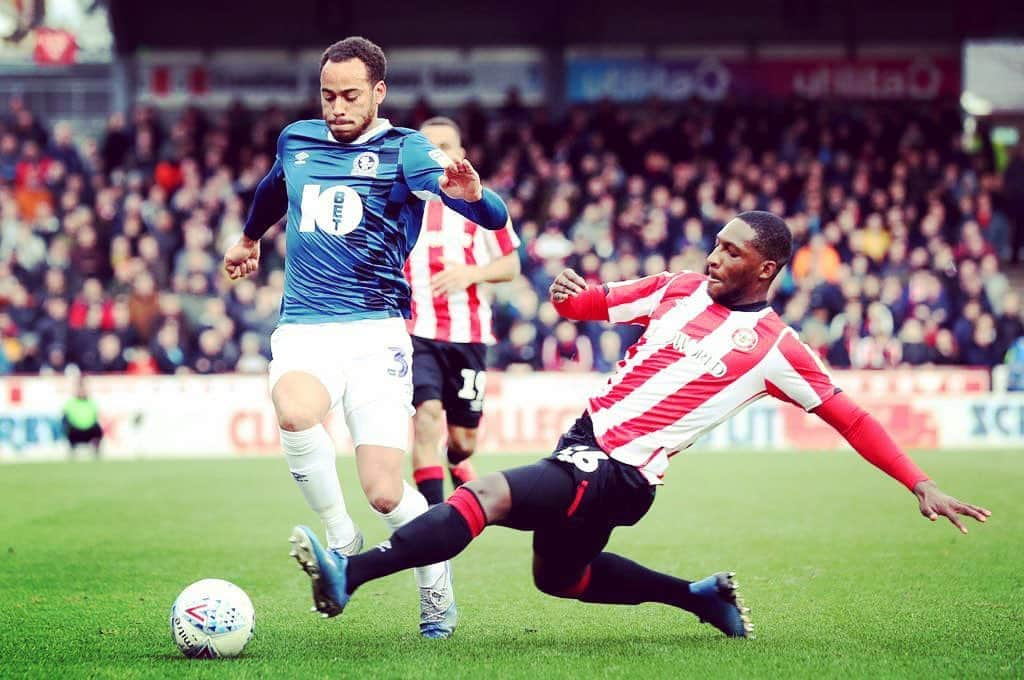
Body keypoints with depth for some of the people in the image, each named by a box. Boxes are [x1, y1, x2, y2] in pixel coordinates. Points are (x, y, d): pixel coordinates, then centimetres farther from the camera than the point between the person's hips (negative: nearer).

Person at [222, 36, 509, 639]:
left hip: (376, 332, -3)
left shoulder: (404, 150, -3)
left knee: (385, 493, -11)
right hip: (303, 328, 3)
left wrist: (470, 192, -39)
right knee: (295, 414, -33)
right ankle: (342, 543, -12)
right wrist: (249, 239, 53)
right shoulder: (295, 141, 11)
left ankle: (437, 579, 19)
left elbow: (496, 218, -16)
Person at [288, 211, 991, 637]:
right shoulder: (682, 287, 7)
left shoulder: (773, 346, -8)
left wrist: (922, 487, -7)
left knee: (487, 493, -26)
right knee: (558, 576, 26)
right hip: (585, 437, 8)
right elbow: (592, 302, 14)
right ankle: (704, 596, 34)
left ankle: (350, 574, -33)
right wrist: (566, 292, -12)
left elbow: (850, 416, -3)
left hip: (618, 473, -8)